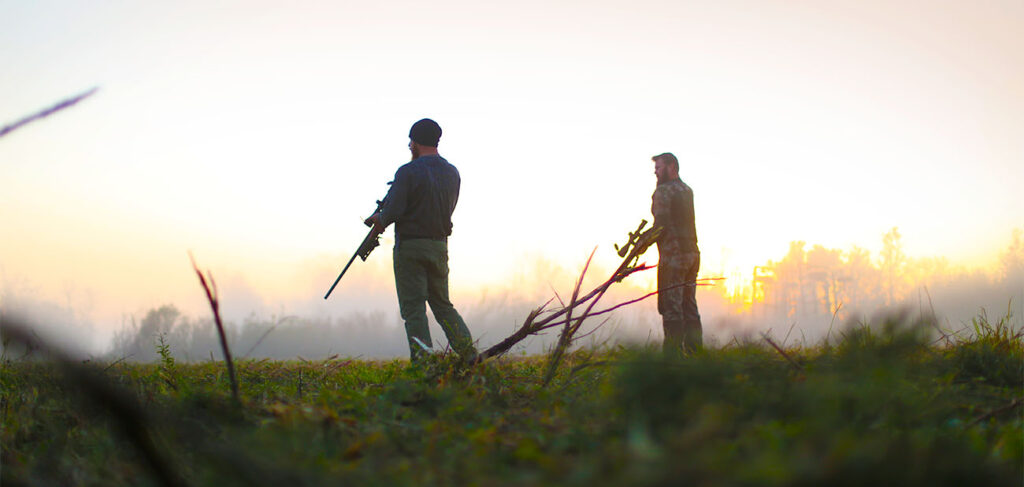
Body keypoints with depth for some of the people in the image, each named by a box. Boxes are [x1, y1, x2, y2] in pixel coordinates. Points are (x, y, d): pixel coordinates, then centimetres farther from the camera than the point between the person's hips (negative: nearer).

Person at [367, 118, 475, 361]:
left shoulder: (408, 172, -13)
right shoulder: (452, 173, 7)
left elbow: (393, 211, -19)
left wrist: (380, 219, 5)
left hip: (410, 245, -6)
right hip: (440, 245, 6)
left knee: (413, 307, -2)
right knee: (442, 304, 15)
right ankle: (470, 356, 4)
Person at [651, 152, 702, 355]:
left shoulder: (663, 191, -8)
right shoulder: (687, 190, 17)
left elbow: (661, 225, -17)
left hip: (673, 254, -8)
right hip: (692, 253, 8)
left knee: (671, 308, -7)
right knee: (689, 307, 11)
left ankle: (672, 355, -9)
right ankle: (695, 352, 11)